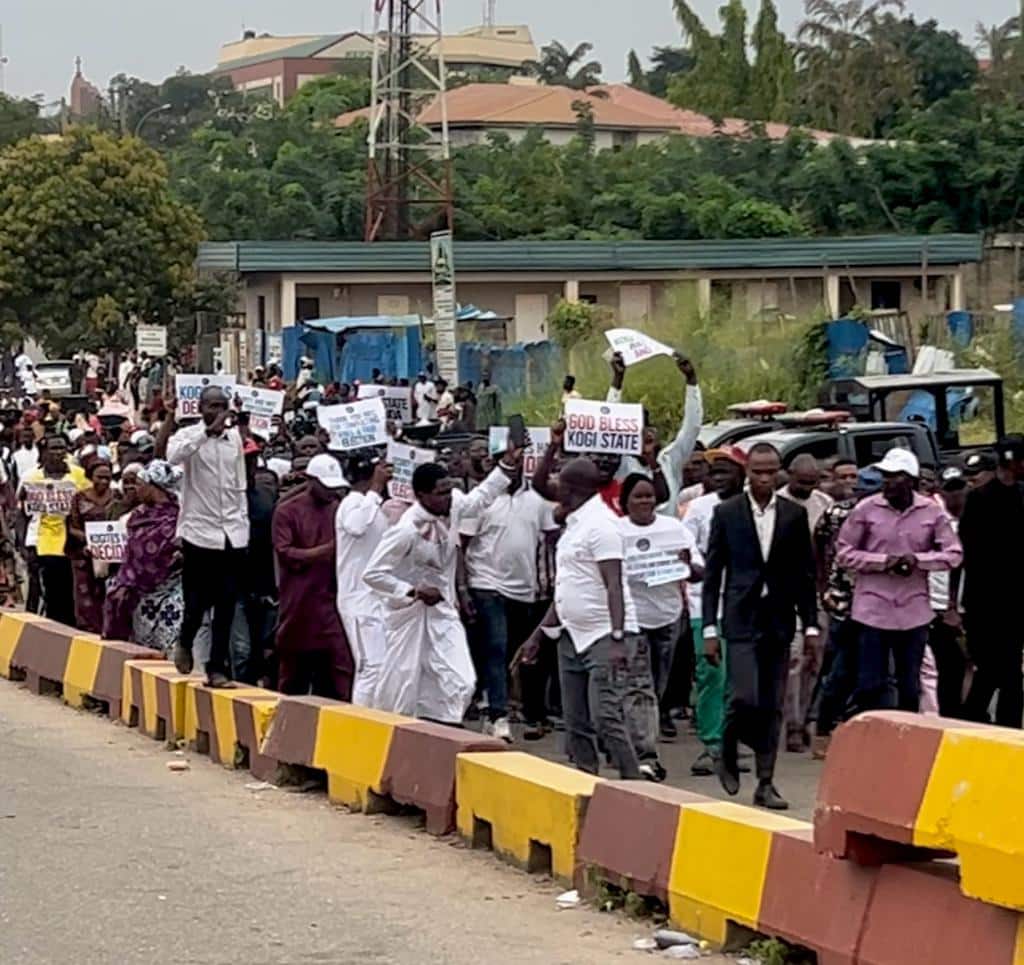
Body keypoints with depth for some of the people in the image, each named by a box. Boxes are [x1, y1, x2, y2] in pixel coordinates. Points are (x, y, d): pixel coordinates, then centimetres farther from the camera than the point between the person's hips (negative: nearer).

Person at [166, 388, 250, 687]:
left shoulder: (235, 438, 9)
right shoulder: (188, 436, -5)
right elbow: (173, 455, -29)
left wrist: (243, 526, 11)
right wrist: (208, 430, -32)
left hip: (232, 534, 4)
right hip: (199, 531, -4)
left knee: (226, 606, 3)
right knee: (197, 601, 1)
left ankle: (217, 667, 9)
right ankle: (185, 643, 30)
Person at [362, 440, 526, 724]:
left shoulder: (452, 505, -7)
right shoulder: (407, 530, -25)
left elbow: (480, 498, 18)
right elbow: (372, 573, -21)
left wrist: (506, 468, 10)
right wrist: (414, 592, -24)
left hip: (443, 611, 6)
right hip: (411, 613, -6)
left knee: (459, 684, -3)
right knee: (402, 690, 0)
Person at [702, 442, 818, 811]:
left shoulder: (794, 514, 5)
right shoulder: (726, 513, 0)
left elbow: (805, 573, 8)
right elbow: (712, 573, 1)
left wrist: (811, 625, 3)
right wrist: (710, 629, -4)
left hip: (779, 621, 2)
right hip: (742, 619, -2)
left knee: (772, 707, 5)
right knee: (745, 697, -14)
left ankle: (766, 782, 12)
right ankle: (728, 751, 13)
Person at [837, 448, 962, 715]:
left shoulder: (932, 511, -1)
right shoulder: (866, 509, -4)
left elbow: (953, 554, 3)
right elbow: (844, 553, 0)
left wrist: (918, 559, -13)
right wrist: (883, 561, -13)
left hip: (914, 610, 2)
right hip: (873, 609, -1)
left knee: (910, 687, 10)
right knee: (870, 684, -1)